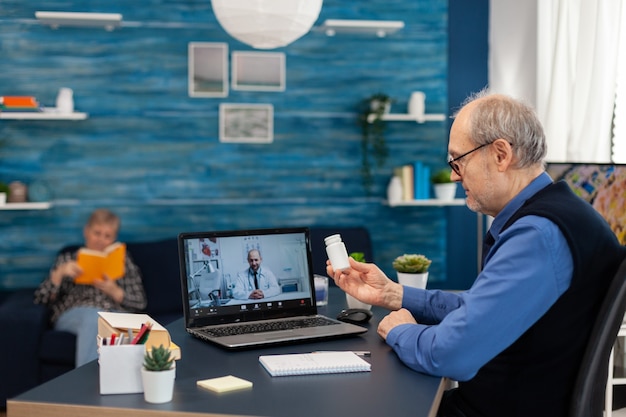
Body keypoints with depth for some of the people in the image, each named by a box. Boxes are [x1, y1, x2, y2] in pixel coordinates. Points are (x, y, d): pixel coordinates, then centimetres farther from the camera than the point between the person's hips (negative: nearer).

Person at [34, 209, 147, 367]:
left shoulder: (123, 260, 24)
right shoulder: (67, 259, 23)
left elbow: (140, 303, 16)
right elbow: (41, 299, 14)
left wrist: (115, 292, -3)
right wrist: (59, 273, -3)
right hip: (73, 316, 0)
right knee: (94, 317, -38)